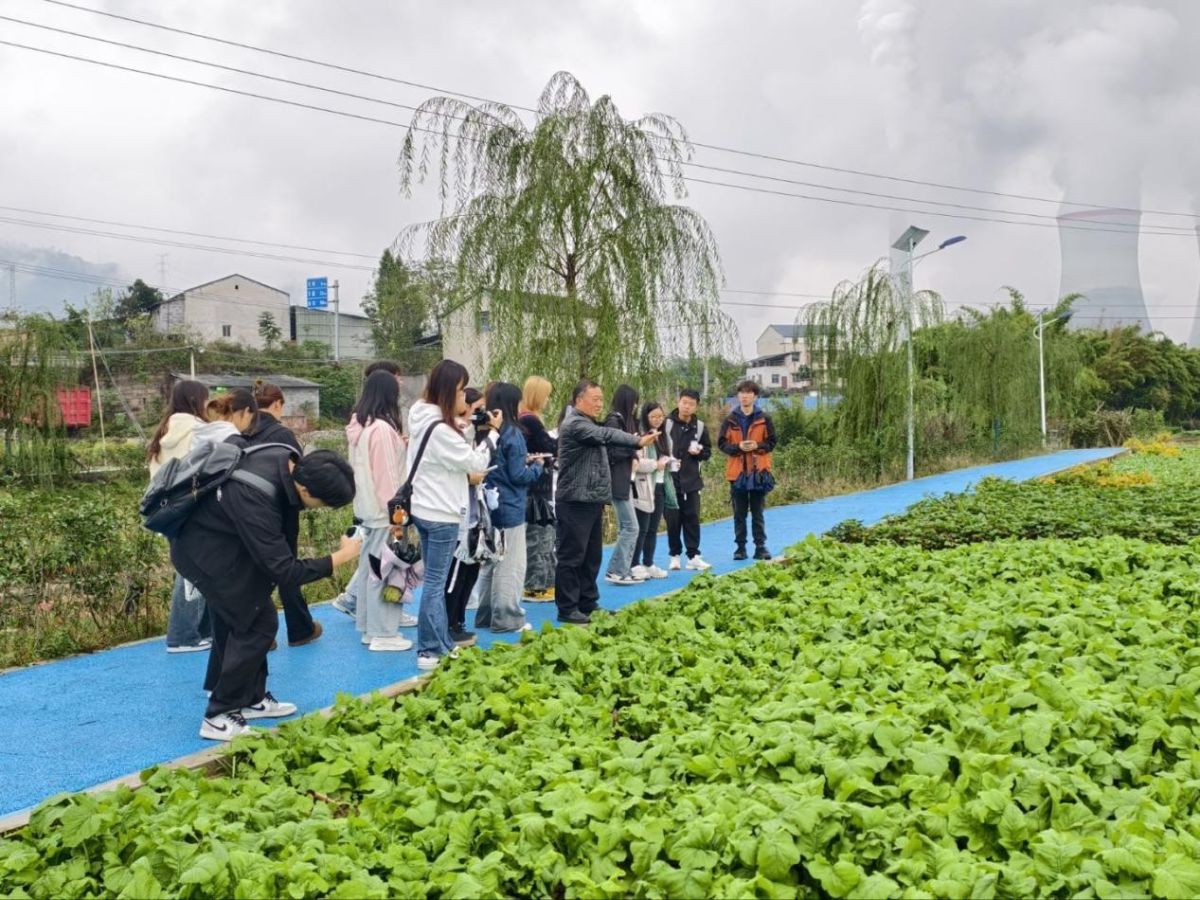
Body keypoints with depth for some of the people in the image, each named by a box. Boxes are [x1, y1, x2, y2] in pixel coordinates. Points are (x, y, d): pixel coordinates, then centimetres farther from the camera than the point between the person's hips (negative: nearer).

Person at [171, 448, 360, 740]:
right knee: (258, 624, -8)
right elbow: (283, 570, -31)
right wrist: (340, 557, -24)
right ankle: (219, 718, 1)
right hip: (204, 550, -9)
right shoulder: (255, 499, -38)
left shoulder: (287, 461, -15)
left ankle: (251, 699, 27)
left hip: (223, 541, 9)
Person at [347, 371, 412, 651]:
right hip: (382, 509, -9)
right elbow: (387, 475, -18)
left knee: (368, 566, 15)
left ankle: (368, 627, 25)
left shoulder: (358, 426, 9)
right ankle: (382, 633, 4)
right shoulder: (382, 428, -19)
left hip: (366, 507, 9)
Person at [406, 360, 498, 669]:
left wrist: (473, 430, 3)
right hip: (441, 514, -10)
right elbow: (476, 463, -14)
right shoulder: (440, 429, -21)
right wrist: (491, 433, -5)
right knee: (435, 583, -2)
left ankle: (441, 644, 24)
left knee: (434, 581, 15)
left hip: (424, 510, 10)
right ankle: (430, 651, 5)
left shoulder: (424, 420, 8)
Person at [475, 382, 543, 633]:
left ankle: (486, 614, 24)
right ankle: (507, 618, 7)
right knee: (511, 566, 2)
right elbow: (518, 476, -16)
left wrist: (524, 461, 11)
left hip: (489, 506, 8)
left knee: (489, 562, 17)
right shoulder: (512, 434, -16)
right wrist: (537, 466, 2)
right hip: (510, 509, -8)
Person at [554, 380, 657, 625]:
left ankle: (588, 603, 22)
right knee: (572, 556, -5)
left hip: (592, 500, 10)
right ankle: (567, 609, 0)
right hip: (575, 502, -10)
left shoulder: (588, 424, 20)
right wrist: (638, 441, -34)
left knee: (592, 556, 14)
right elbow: (606, 435, -26)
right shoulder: (574, 424, -12)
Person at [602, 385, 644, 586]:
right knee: (630, 527, -8)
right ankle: (616, 571, -2)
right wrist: (633, 445, -13)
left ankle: (624, 570, 15)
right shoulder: (613, 421, -12)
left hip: (623, 481, 9)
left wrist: (635, 446, 2)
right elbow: (611, 453, -18)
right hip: (617, 482, -9)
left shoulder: (622, 421, 15)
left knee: (625, 528, 11)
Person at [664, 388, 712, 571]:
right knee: (673, 518, 4)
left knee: (692, 518, 4)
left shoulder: (699, 427, 6)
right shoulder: (666, 423, -5)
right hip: (670, 479, -2)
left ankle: (693, 555, 11)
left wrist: (698, 452, -7)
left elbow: (708, 452, 13)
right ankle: (675, 555, 15)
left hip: (691, 480, 3)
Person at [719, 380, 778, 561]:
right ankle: (740, 547, 13)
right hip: (737, 472, 1)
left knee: (757, 513, 6)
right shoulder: (730, 419, 2)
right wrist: (738, 447, -15)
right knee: (739, 514, 7)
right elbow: (722, 443, 2)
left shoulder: (764, 419, 1)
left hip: (758, 472, -1)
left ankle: (760, 547, 12)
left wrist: (757, 446, -16)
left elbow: (771, 442, 3)